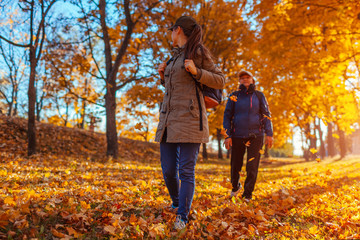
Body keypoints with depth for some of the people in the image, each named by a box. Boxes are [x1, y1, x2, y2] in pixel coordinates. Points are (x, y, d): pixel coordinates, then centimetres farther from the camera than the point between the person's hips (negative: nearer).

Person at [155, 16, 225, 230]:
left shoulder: (198, 52, 2)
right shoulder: (175, 58, 22)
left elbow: (220, 81, 0)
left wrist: (197, 72, -14)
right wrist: (164, 77, 14)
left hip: (190, 119, -7)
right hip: (169, 120, 7)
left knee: (186, 171, -6)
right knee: (168, 171, 7)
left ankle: (182, 217, 3)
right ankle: (176, 203, 32)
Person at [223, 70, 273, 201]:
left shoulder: (259, 96, 8)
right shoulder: (234, 96, 6)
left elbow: (266, 115, 7)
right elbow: (227, 116, 5)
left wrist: (269, 134, -2)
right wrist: (227, 136, -3)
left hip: (256, 136, 0)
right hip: (238, 136, 0)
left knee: (252, 167, -4)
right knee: (236, 165, 7)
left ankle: (247, 195, 9)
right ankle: (235, 187, 36)